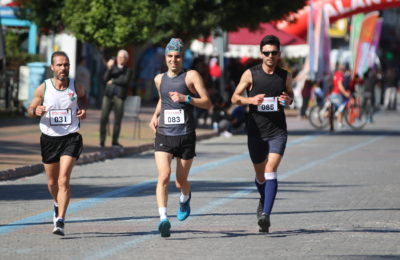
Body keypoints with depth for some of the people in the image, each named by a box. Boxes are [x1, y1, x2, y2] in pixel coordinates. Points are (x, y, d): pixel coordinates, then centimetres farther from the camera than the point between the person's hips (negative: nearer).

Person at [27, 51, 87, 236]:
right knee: (52, 182, 14)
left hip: (71, 138, -2)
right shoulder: (43, 88, -5)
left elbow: (82, 97, 20)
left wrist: (83, 109, -1)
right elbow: (30, 110, 5)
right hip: (49, 139, 2)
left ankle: (60, 221, -16)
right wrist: (36, 111, -19)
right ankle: (58, 204, 47)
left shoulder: (76, 87, -3)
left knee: (63, 180, -16)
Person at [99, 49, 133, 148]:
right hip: (108, 95, 2)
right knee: (103, 118, -5)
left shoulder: (128, 71, 9)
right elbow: (106, 78, 3)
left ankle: (115, 141, 9)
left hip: (119, 96, -2)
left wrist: (113, 81, -2)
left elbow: (125, 81, -8)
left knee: (117, 120, -1)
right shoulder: (113, 67, 17)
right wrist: (109, 68, -10)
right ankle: (102, 141, -1)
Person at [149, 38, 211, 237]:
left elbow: (207, 103, -8)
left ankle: (185, 198, 45)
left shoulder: (191, 76, -3)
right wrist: (155, 115, 14)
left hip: (186, 136, -2)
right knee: (164, 176, -19)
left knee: (181, 182, 9)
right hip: (163, 135, 2)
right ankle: (163, 218, -24)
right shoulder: (159, 79, 10)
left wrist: (186, 98, -22)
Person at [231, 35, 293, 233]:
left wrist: (288, 100, -5)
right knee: (260, 175, 12)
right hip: (256, 132, 0)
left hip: (277, 132, 0)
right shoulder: (250, 74, -3)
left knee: (271, 172, -17)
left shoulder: (285, 76, 3)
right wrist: (251, 100, -17)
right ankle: (264, 200, 44)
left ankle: (265, 215, -23)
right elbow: (235, 98, 3)